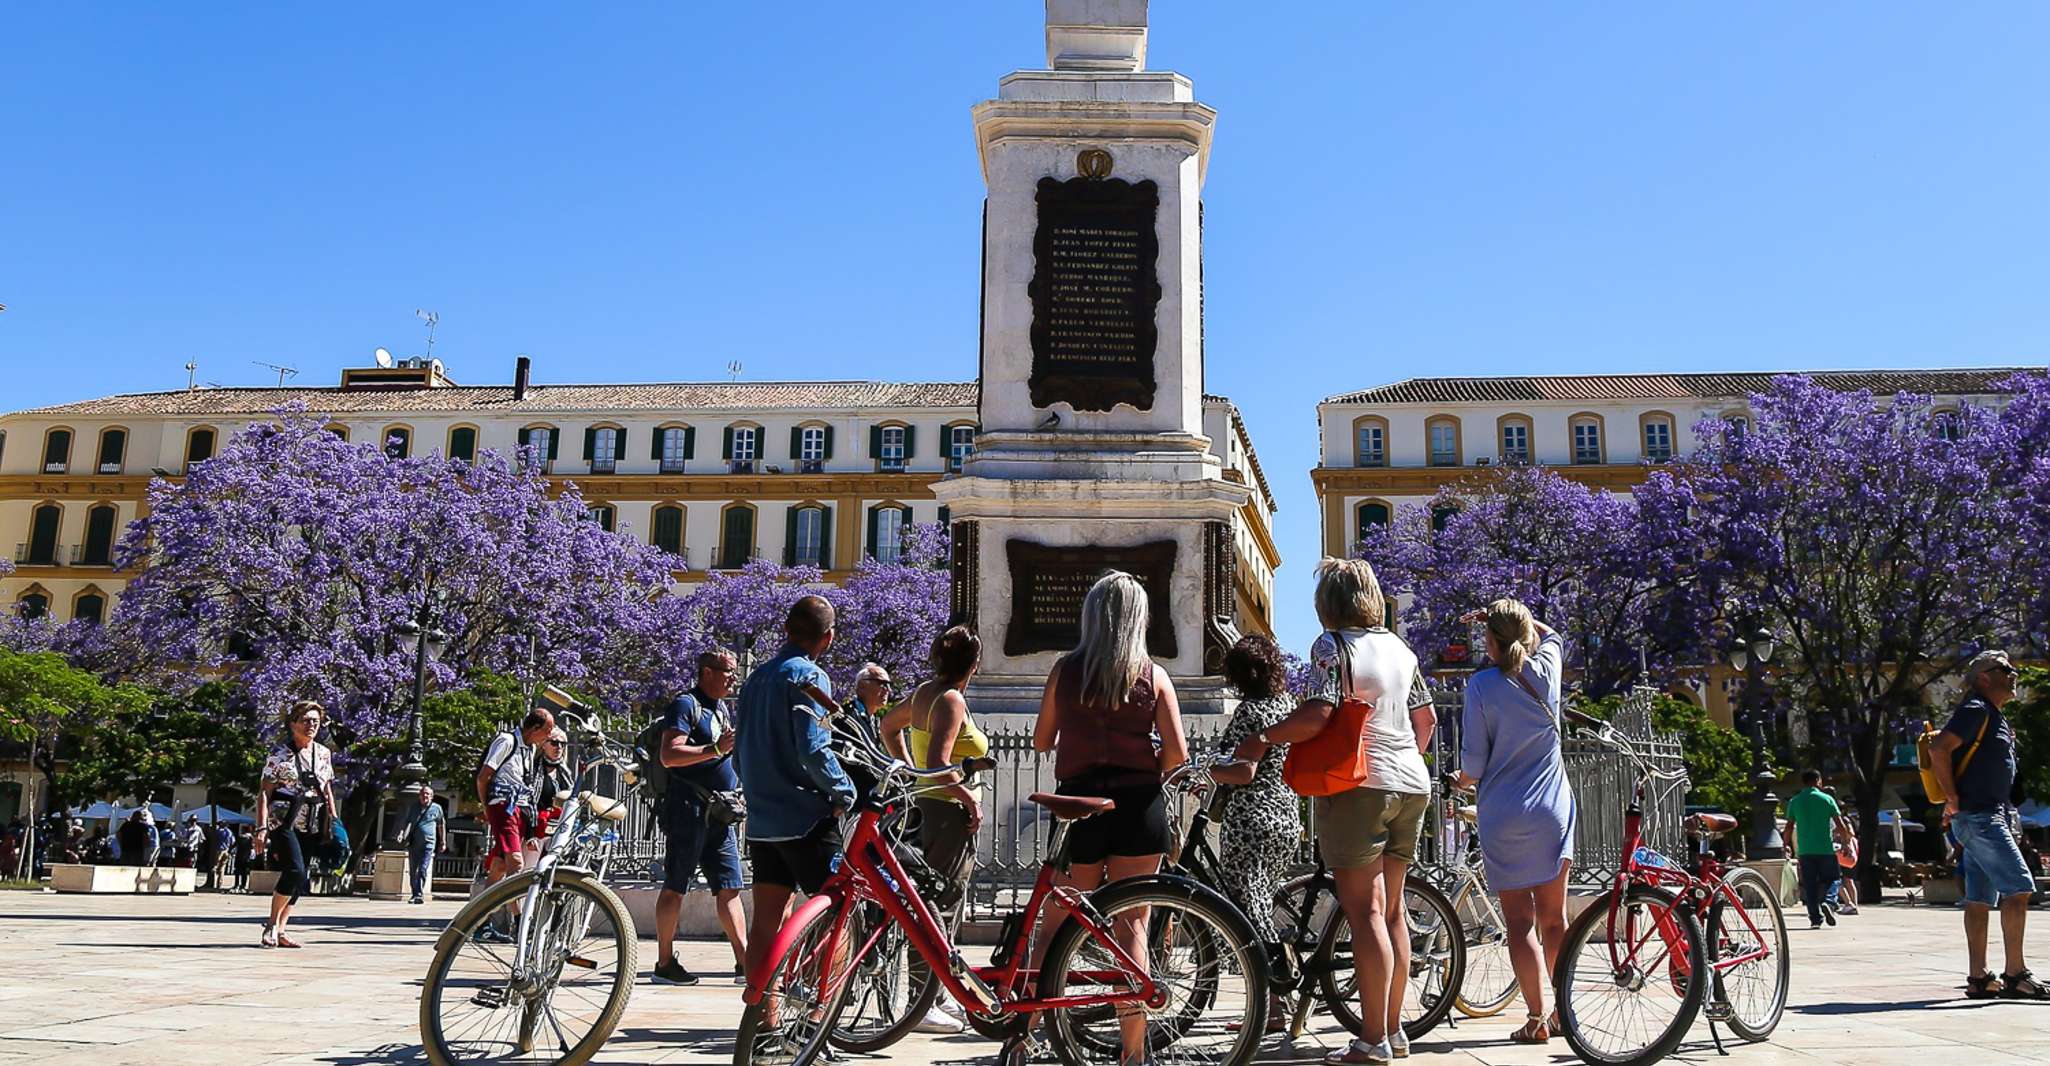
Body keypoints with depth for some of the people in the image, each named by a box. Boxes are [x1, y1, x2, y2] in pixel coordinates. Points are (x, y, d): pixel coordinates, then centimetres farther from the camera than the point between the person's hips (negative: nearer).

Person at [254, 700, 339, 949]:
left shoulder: (324, 754, 11)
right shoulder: (279, 756, -4)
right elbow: (265, 794, -7)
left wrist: (334, 822, 15)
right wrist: (261, 828, -14)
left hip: (311, 826, 6)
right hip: (283, 821, -6)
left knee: (299, 881, 4)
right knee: (295, 871, -20)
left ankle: (279, 931, 12)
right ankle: (272, 924, -4)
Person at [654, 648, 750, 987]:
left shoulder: (720, 707, 20)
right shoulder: (687, 704, -8)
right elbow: (669, 755, -19)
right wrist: (716, 749, -24)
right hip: (689, 810, -8)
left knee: (729, 888, 3)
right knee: (675, 887, -1)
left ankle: (744, 961, 2)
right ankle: (665, 963, 6)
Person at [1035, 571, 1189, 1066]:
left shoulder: (1065, 669, 2)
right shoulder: (1153, 676, 1)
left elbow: (1041, 741, 9)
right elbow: (1177, 753, -6)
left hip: (1080, 802, 0)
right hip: (1139, 804, 0)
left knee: (1057, 925, 10)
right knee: (1131, 924, 7)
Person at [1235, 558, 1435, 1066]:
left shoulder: (1332, 644, -9)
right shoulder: (1400, 647, 13)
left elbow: (1318, 714, -20)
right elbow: (1426, 719, 18)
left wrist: (1261, 740, -9)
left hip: (1358, 785, -7)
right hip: (1411, 786, 7)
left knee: (1365, 911, -5)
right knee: (1391, 909, 14)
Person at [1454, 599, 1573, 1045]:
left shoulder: (1481, 686, -9)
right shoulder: (1547, 670, 2)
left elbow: (1473, 760, -8)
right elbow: (1551, 635, 27)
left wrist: (1464, 779, 13)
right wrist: (1506, 616, 20)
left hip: (1503, 816, -4)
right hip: (1553, 809, 4)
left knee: (1520, 923, 1)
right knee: (1553, 917, 13)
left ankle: (1536, 1020, -2)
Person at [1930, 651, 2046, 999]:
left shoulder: (1994, 717, 21)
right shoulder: (1975, 710, -10)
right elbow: (1939, 748, -22)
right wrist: (1953, 799, -18)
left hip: (1991, 816, 10)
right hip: (1979, 816, -10)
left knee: (1980, 898, 7)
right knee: (2018, 887, -14)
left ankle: (1978, 977, 7)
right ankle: (2015, 974, -13)